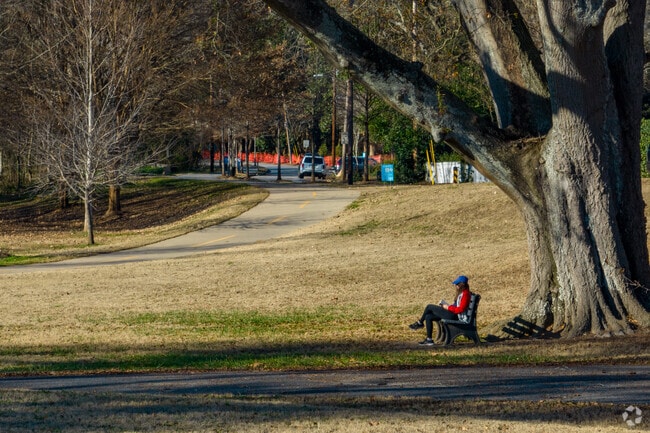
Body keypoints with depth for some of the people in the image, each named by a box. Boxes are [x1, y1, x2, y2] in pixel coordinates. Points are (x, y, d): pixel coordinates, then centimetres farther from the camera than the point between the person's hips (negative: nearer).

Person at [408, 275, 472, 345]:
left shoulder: (465, 294, -16)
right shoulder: (461, 293, 15)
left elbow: (460, 309, -22)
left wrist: (448, 307, -14)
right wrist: (448, 306, 6)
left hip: (454, 316, -11)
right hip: (453, 314, 11)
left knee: (429, 307, -6)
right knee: (428, 317, 5)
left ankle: (420, 323, 16)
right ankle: (429, 340, 5)